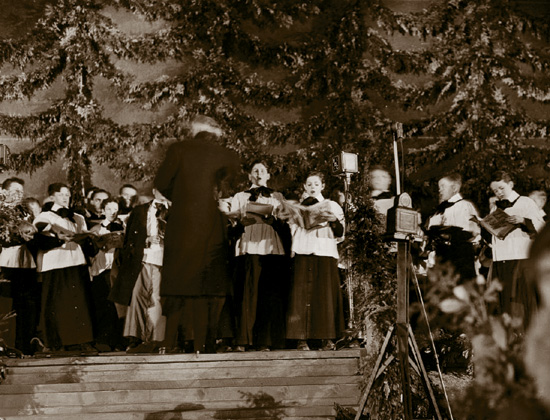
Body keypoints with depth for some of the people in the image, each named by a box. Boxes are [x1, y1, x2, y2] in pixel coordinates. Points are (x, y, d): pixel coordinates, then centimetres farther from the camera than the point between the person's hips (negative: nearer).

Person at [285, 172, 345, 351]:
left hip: (325, 253, -1)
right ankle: (302, 339, -12)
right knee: (302, 294, -9)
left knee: (325, 294, -7)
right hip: (303, 252, 1)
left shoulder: (332, 206, 16)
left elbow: (339, 233, 8)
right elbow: (292, 231, 15)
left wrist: (334, 220, -11)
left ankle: (327, 339, -5)